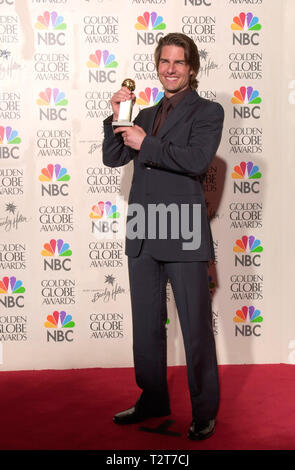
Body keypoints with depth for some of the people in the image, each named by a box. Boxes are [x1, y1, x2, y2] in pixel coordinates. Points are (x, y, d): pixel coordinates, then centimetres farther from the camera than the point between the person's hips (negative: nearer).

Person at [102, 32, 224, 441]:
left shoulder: (208, 112, 1)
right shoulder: (146, 115, 19)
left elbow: (197, 160, -16)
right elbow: (113, 159, 13)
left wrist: (146, 145, -12)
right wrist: (117, 119, 0)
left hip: (183, 236, -6)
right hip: (143, 236, 6)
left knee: (196, 328, 0)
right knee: (146, 326, 15)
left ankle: (205, 412, 14)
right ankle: (153, 400, 31)